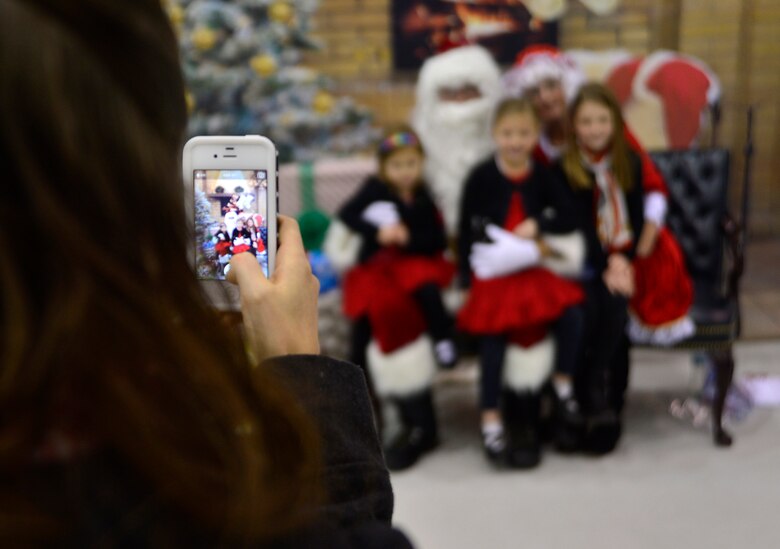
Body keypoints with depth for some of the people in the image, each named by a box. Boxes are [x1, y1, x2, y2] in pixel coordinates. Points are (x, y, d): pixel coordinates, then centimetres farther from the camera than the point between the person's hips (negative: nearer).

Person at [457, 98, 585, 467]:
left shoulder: (542, 177, 5)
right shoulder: (481, 177, -3)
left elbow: (567, 218, 6)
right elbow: (465, 229, -2)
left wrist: (538, 224, -13)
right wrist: (466, 277, -6)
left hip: (533, 269, 3)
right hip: (492, 273, -3)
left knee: (571, 313, -17)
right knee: (493, 338, -13)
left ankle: (564, 387, 4)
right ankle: (491, 420, -3)